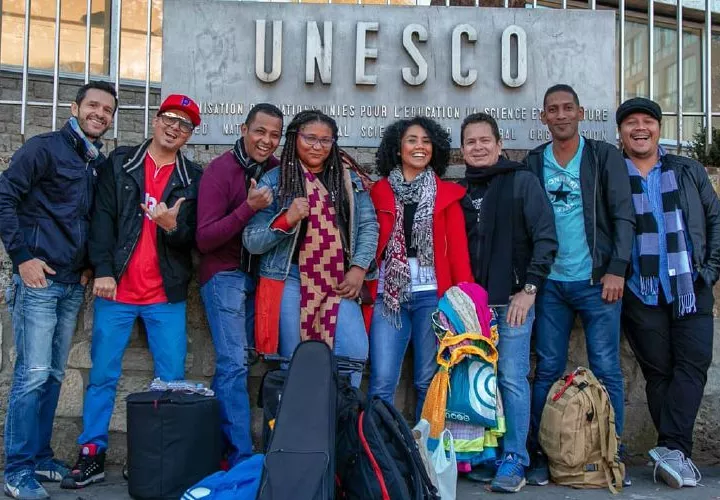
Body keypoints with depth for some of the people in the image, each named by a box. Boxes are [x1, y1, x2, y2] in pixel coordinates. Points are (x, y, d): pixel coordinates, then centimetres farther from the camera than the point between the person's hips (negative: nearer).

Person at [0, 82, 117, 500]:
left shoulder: (100, 163, 14)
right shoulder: (45, 148, -5)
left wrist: (91, 264, 10)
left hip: (73, 284, 7)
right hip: (39, 278, -6)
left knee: (54, 375, 12)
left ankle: (40, 457, 23)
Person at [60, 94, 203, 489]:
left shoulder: (192, 178, 8)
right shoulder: (120, 163, 7)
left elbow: (193, 237, 3)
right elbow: (102, 219, 0)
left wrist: (173, 226, -20)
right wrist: (103, 271, -10)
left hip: (167, 296, 1)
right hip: (116, 290, 0)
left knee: (172, 380, 1)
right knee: (103, 376, 4)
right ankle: (92, 455, 14)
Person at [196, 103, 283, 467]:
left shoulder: (276, 169, 5)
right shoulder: (220, 170, -10)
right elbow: (205, 239, -16)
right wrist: (249, 207, -25)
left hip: (259, 274, 5)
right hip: (225, 275, -5)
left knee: (235, 363, 7)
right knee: (234, 363, -8)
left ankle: (224, 448, 16)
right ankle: (241, 458, -3)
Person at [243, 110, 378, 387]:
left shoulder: (350, 181, 13)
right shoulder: (273, 182, 2)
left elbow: (368, 226, 9)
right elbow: (251, 242, -2)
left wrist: (359, 268, -5)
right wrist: (286, 220, -18)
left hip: (338, 281, 3)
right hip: (289, 280, -2)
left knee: (354, 354, -8)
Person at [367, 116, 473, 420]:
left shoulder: (447, 194, 10)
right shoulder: (379, 191, 10)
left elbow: (458, 248, 5)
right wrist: (363, 289, -6)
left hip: (432, 295, 0)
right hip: (388, 295, 0)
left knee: (429, 382, 5)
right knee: (382, 383, -4)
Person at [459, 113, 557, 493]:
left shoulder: (522, 181, 1)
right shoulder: (460, 191, 13)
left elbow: (545, 238, -5)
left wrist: (528, 289, -10)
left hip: (513, 298, -4)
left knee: (512, 379, -3)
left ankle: (514, 461, 6)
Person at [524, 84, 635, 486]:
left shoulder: (605, 156, 3)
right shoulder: (534, 163, 10)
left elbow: (623, 215, -1)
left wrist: (617, 269, -10)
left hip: (597, 280, -2)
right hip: (550, 283, 2)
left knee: (606, 370, 1)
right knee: (548, 371, 4)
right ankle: (543, 455, 11)